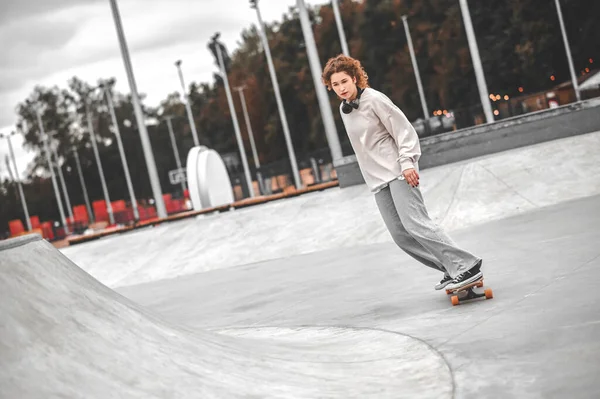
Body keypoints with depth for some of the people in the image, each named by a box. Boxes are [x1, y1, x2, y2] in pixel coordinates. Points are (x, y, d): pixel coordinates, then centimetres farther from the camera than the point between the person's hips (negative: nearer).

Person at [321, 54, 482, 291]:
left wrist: (407, 162, -19)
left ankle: (467, 267, -20)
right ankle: (451, 270, 4)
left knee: (414, 223, -21)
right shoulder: (344, 109, 14)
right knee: (401, 235, -2)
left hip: (397, 173, -8)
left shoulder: (374, 99, -8)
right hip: (377, 181, 8)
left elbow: (403, 130, -10)